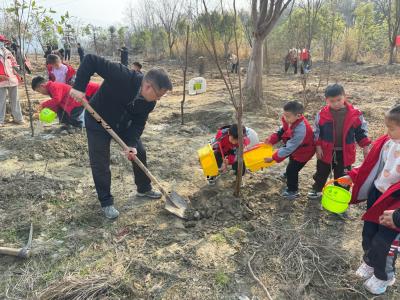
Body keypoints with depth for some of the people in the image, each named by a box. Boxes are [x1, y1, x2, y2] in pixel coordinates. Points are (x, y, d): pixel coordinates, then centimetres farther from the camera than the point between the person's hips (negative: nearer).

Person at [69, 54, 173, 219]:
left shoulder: (149, 101, -18)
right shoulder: (122, 76, -38)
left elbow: (139, 122, -10)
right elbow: (90, 60, -35)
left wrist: (132, 144, -24)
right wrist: (79, 87, -39)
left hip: (123, 124, 6)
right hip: (98, 122, -5)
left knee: (140, 152, 9)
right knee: (100, 164, -4)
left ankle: (144, 189, 31)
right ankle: (106, 202, 14)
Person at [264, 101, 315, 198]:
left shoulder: (300, 130, -45)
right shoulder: (290, 120, -22)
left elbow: (289, 148, -40)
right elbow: (282, 130, -3)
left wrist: (273, 158, -36)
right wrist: (271, 140, -17)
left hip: (303, 151, -9)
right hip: (295, 147, 9)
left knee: (292, 170, -4)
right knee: (292, 161, 33)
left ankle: (293, 191, 18)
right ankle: (289, 175, 64)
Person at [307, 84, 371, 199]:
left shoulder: (355, 114, -12)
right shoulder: (322, 114, -12)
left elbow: (361, 131, -1)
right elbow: (317, 132, -3)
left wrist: (365, 147, -2)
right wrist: (318, 147, -5)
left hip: (345, 152, -1)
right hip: (326, 151, 1)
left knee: (342, 176, 14)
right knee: (322, 172, 20)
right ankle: (317, 189, 43)